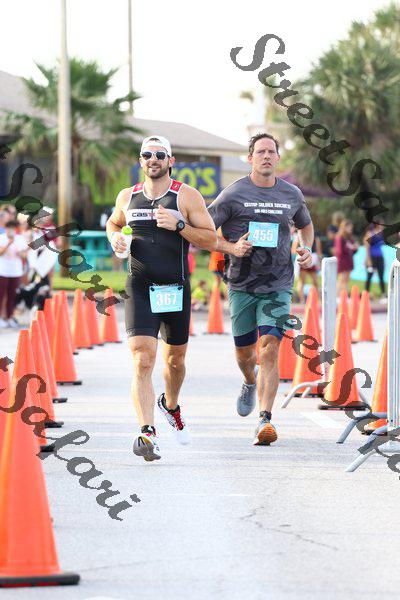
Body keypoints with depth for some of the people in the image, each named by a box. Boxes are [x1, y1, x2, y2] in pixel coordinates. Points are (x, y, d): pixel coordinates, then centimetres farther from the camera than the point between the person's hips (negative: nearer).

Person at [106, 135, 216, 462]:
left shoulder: (187, 196, -2)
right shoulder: (128, 197, 8)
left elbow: (210, 238, -4)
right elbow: (113, 223, 28)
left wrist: (178, 225, -18)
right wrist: (115, 237, 5)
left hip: (176, 289, 0)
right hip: (139, 290, 0)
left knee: (175, 359, 17)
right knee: (143, 361, -16)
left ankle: (170, 405, 49)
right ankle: (147, 433, -24)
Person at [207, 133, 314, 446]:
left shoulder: (292, 194, 7)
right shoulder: (233, 194, -4)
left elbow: (305, 224, 28)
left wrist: (308, 250, 8)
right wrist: (231, 248, -18)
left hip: (278, 286, 0)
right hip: (241, 286, 0)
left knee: (269, 350, -15)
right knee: (245, 352, 12)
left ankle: (265, 420, -19)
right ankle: (250, 384, 48)